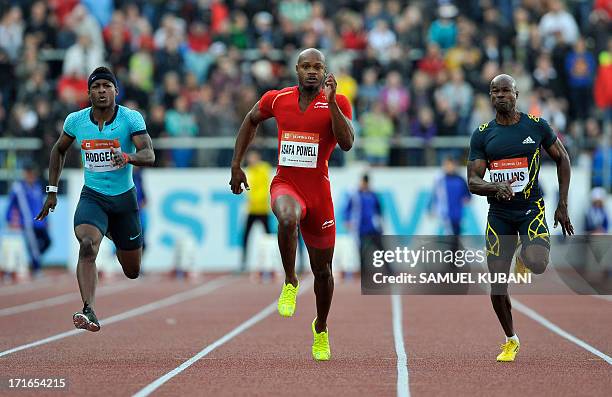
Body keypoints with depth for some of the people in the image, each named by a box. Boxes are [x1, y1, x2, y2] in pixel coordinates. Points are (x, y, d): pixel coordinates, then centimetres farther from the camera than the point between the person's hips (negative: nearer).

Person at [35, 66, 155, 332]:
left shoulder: (131, 119, -12)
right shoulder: (75, 121, -4)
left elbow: (149, 156, -24)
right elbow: (59, 150, 15)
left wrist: (128, 157, -45)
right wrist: (52, 190, 10)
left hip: (124, 197, 0)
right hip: (92, 197, 0)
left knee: (133, 271, 13)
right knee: (87, 245, -31)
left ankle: (114, 235, 48)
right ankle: (89, 312, -37)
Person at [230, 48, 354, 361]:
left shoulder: (336, 103, -5)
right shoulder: (277, 99, 1)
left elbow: (347, 144, -19)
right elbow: (251, 121, 20)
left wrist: (330, 102, -26)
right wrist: (236, 165, 15)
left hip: (318, 190, 1)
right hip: (285, 184, 0)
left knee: (322, 270, 11)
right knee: (288, 219, -39)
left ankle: (321, 329, 35)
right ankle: (290, 283, -17)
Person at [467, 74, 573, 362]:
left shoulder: (536, 126, -1)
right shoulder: (482, 135, 1)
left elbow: (562, 159, 11)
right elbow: (472, 182, -3)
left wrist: (562, 205, 6)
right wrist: (496, 188, -26)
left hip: (531, 208, -2)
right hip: (499, 212, 2)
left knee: (537, 264, -28)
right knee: (497, 284, 0)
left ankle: (524, 255, 13)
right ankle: (510, 341, 23)